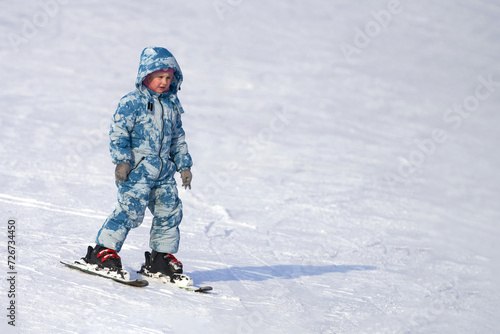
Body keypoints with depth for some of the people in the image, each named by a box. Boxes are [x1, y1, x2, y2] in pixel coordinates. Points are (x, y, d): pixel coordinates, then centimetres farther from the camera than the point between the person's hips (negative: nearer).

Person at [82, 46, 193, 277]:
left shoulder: (172, 105, 16)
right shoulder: (132, 103, -5)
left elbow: (178, 138, 24)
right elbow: (118, 132, -8)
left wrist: (184, 166, 20)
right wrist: (121, 160, -17)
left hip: (164, 171, 7)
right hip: (137, 168, -7)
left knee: (170, 212, 4)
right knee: (130, 210, -16)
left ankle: (161, 256, 17)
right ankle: (103, 250, -7)